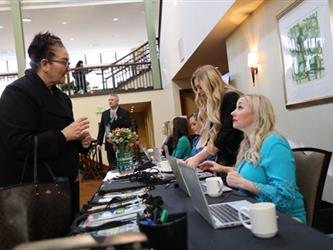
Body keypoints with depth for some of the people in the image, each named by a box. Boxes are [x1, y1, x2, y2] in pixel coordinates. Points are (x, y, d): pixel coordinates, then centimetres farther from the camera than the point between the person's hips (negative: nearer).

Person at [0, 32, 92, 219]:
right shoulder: (17, 93, -13)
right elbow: (18, 144, -25)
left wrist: (81, 141, 1)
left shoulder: (61, 97, 14)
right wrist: (64, 135, -23)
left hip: (63, 186, 9)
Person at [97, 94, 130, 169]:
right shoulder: (105, 113, 13)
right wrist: (99, 143, 6)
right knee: (112, 165, 5)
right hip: (109, 143, 4)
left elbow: (128, 125, -13)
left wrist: (116, 117, -17)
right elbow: (101, 129, 11)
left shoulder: (124, 112, 0)